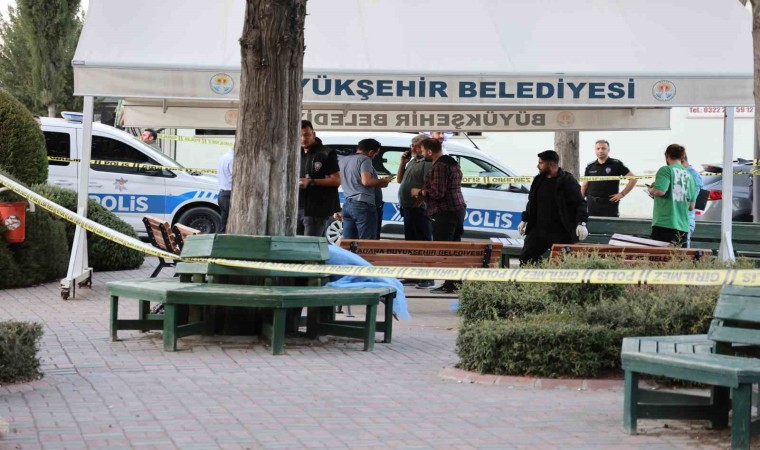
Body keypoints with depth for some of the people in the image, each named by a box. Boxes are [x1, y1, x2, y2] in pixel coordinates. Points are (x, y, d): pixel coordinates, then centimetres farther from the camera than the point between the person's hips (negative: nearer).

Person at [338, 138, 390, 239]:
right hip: (363, 204, -8)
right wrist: (383, 181, -5)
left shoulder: (342, 160, 17)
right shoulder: (364, 159, -8)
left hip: (347, 204, 8)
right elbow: (366, 181, -20)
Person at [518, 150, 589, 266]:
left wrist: (581, 223, -25)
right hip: (538, 229, 6)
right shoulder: (538, 180, 11)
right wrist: (524, 220, 21)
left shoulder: (567, 181, -9)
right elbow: (531, 203, 22)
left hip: (560, 233, -6)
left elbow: (580, 203, -13)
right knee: (525, 258, 5)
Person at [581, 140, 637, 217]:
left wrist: (622, 194, -6)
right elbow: (584, 186, 15)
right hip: (592, 204, 4)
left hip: (609, 204, -4)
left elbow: (633, 179, 0)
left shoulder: (616, 164, 0)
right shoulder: (590, 167, 11)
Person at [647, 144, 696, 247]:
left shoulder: (666, 170, -3)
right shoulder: (688, 175, 14)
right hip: (683, 226, 6)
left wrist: (651, 190, 2)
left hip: (664, 224, -6)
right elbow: (691, 206, 16)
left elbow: (660, 191, -19)